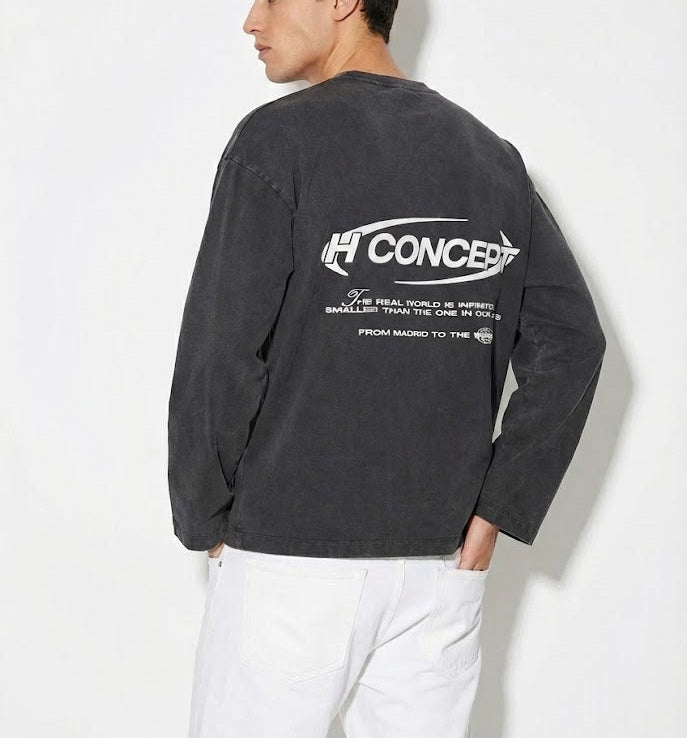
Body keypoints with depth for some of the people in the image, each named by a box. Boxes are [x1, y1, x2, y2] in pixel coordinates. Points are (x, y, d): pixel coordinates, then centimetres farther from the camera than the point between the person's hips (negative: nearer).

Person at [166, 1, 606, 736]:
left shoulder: (279, 139, -7)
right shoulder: (492, 157, 8)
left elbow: (220, 355, -11)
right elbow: (571, 345, 4)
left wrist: (204, 522, 0)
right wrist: (497, 510, 5)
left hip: (290, 551, -5)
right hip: (442, 565, 5)